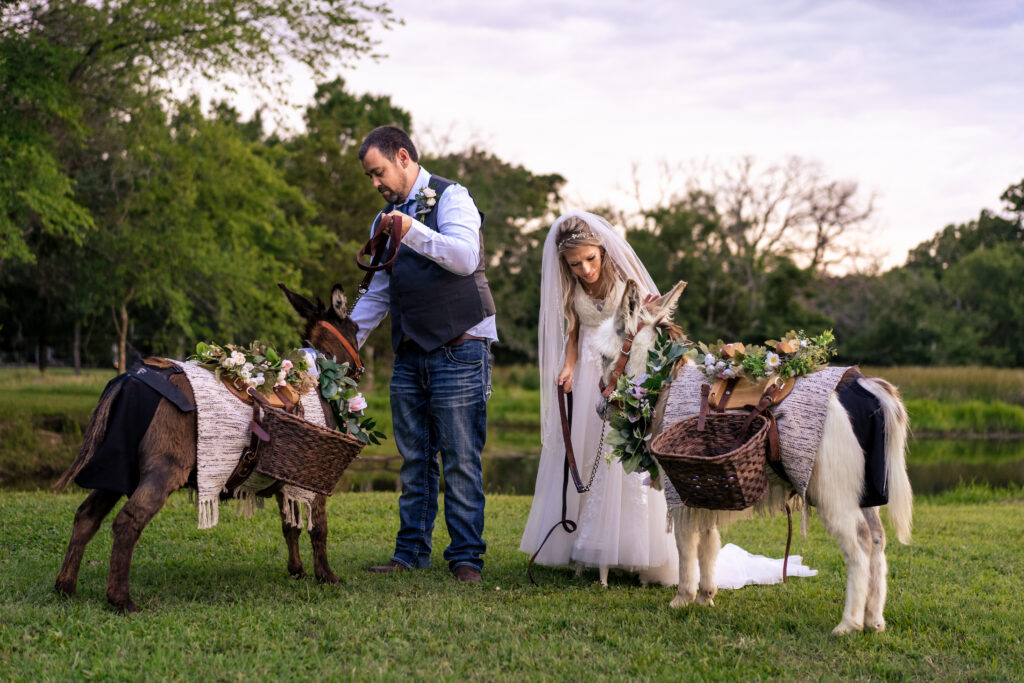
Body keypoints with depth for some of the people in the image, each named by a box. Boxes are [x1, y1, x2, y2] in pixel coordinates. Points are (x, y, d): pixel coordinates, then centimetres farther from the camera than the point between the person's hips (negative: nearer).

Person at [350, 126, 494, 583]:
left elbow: (466, 258, -20)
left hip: (459, 348, -7)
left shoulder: (450, 198, -2)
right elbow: (377, 295, 22)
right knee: (414, 459, 8)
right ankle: (412, 552, 13)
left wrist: (413, 231, -32)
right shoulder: (386, 220, 19)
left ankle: (466, 556, 0)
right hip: (409, 354, 7)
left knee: (460, 460, -5)